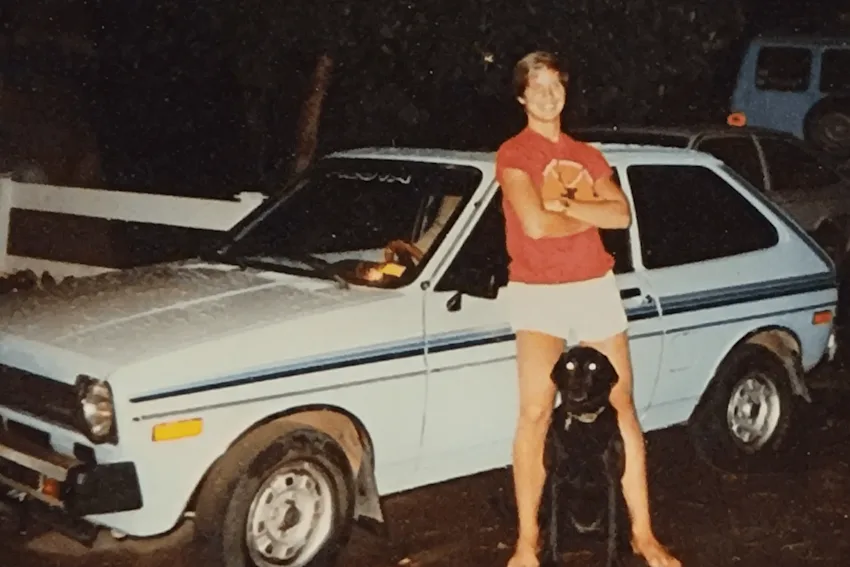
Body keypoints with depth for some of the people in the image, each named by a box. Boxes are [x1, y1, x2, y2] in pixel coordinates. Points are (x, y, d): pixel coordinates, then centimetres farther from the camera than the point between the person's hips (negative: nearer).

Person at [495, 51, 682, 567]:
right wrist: (591, 216, -1)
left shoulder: (588, 155, 15)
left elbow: (623, 215, 1)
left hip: (597, 287, 5)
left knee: (621, 407, 4)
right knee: (536, 413, -14)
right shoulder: (513, 154, -1)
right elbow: (537, 224, -15)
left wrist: (564, 203, -11)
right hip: (539, 292, -4)